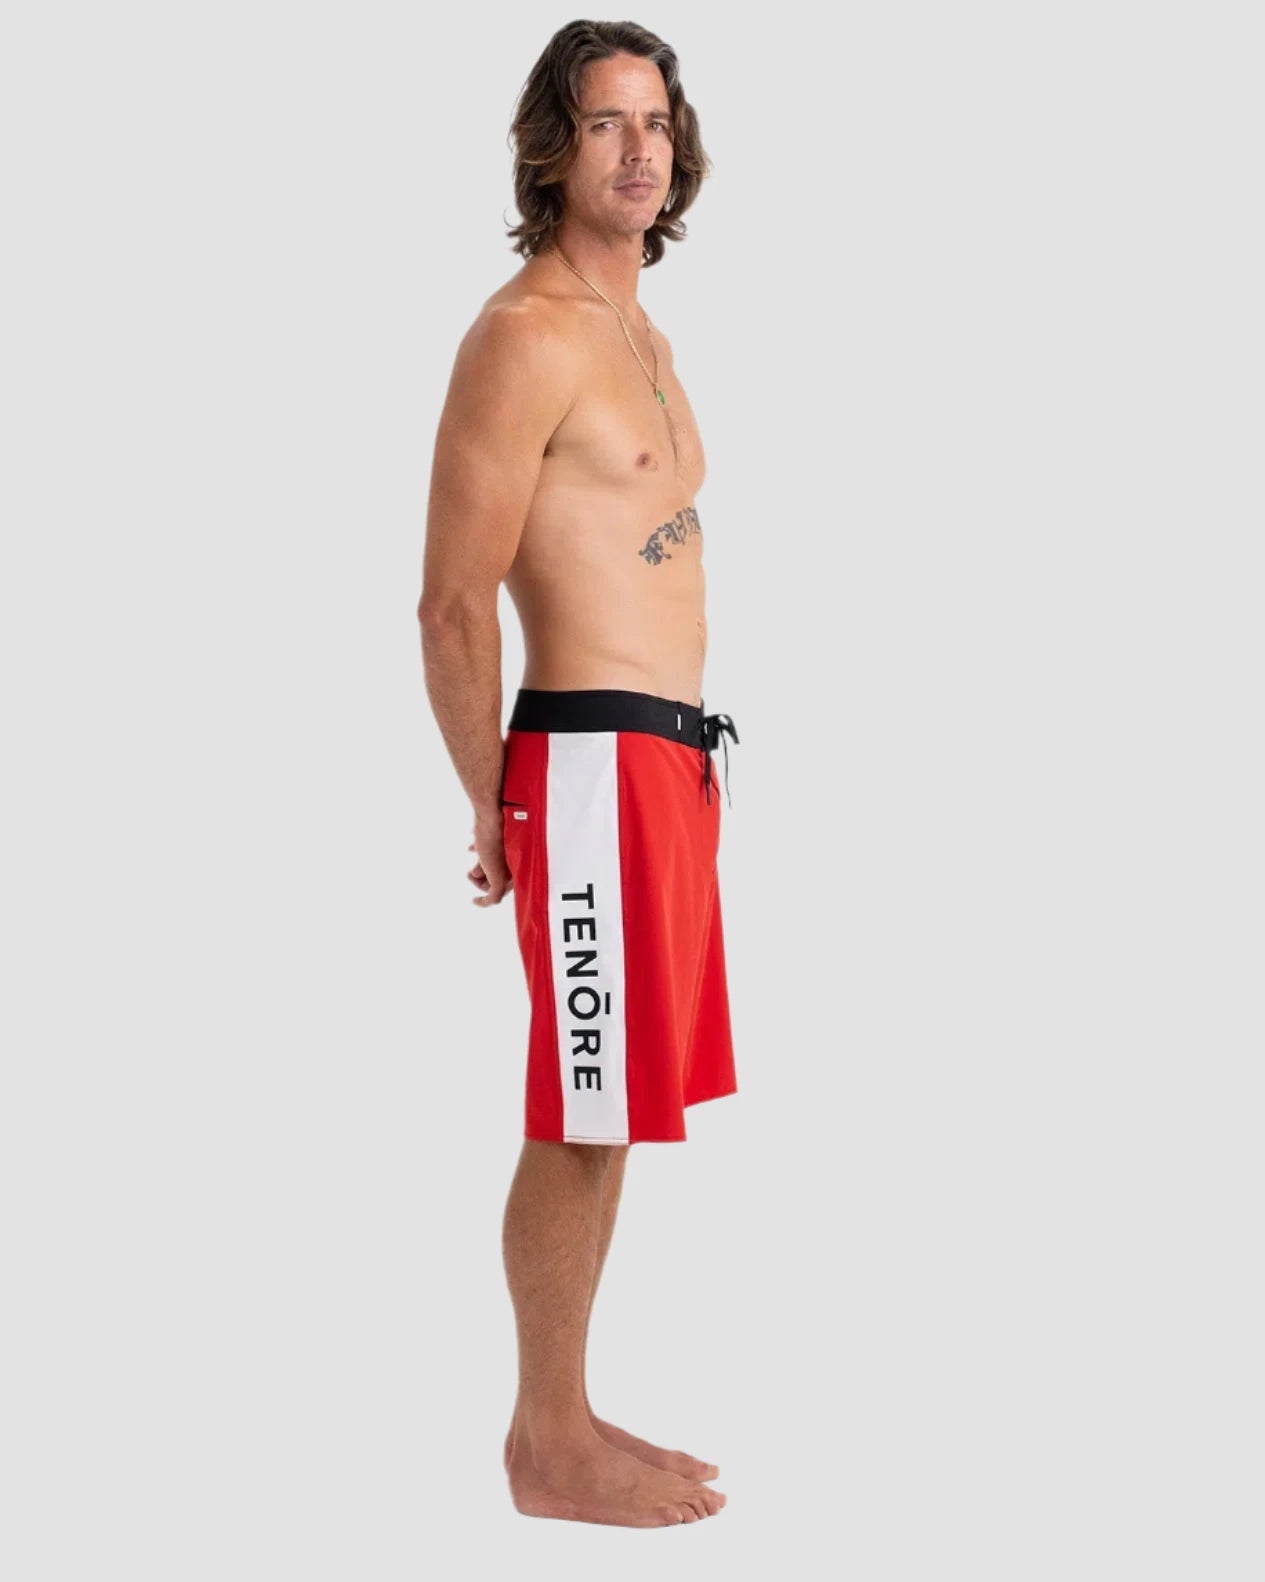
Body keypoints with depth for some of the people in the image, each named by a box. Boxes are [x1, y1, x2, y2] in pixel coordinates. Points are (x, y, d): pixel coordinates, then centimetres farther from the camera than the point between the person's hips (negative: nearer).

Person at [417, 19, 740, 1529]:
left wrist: (687, 765, 20)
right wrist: (494, 812, -7)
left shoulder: (642, 336, 18)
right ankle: (548, 1448, 9)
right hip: (593, 763, -9)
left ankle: (566, 1417, 23)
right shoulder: (525, 334, -11)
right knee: (580, 1123, -3)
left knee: (612, 1117, 13)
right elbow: (452, 607, -14)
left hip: (668, 762, 9)